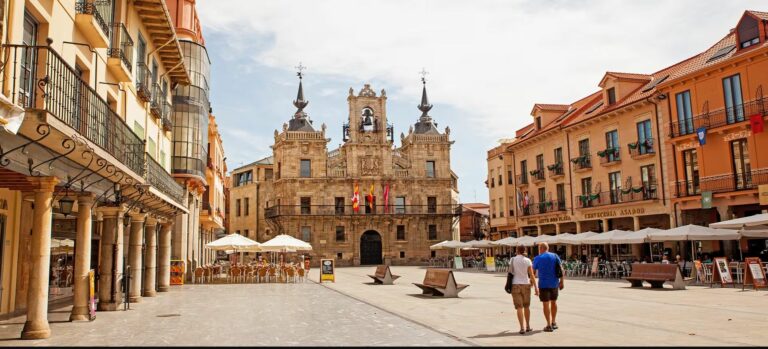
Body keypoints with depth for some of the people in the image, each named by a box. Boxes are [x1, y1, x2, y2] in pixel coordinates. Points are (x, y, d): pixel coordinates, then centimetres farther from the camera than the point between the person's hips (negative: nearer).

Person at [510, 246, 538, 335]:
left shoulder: (512, 260, -1)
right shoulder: (527, 260, -5)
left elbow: (511, 272, 6)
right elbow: (531, 275, -9)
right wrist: (536, 287, -6)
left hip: (515, 285, 0)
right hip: (525, 285, 1)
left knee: (519, 307, -2)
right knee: (526, 306, 17)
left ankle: (522, 328, -9)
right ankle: (528, 326, 24)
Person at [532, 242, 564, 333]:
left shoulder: (538, 258, -4)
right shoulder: (555, 256, 4)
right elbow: (561, 269, 0)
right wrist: (561, 281, 6)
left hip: (543, 284, -4)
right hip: (554, 283, 4)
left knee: (546, 304, 1)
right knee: (554, 302, 19)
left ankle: (549, 325, -1)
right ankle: (554, 323, 27)